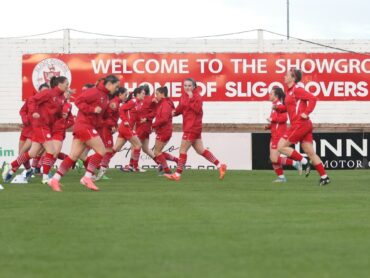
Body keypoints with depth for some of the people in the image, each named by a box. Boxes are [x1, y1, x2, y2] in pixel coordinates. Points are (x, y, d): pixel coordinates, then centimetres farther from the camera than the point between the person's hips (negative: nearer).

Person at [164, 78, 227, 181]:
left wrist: (191, 99, -25)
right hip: (188, 126, 9)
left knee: (183, 150, -5)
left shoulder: (196, 96, -10)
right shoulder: (184, 96, 13)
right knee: (201, 150, 11)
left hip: (193, 127, -9)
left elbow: (198, 109, -24)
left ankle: (177, 174, 1)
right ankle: (220, 166, 14)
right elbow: (181, 108, 15)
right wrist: (175, 112, -6)